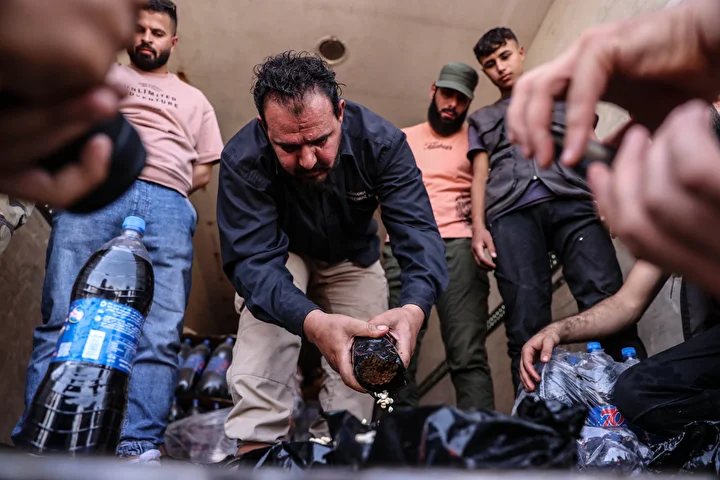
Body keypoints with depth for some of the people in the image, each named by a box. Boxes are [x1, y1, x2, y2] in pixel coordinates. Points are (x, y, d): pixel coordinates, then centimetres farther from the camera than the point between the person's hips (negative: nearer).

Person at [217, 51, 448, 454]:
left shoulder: (382, 142, -31)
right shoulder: (243, 160, -35)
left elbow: (419, 232, -38)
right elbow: (254, 259, -42)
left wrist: (414, 308, -60)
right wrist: (312, 322, -63)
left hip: (353, 259, 2)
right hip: (284, 253, -2)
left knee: (359, 374, -1)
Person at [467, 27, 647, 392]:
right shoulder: (481, 119, 32)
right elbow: (480, 175, 19)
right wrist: (478, 226, 0)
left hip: (572, 201, 0)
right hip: (511, 213, 0)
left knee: (607, 304, -19)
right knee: (526, 325, -15)